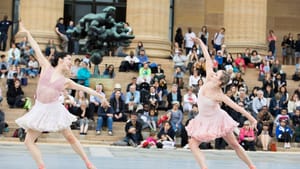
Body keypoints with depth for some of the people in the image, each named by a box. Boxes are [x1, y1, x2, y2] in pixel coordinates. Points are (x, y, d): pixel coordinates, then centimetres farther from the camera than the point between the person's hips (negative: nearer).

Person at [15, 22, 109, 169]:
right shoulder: (46, 67, 2)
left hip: (55, 110, 0)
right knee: (28, 141, -7)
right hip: (40, 110, 0)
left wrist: (100, 96, 15)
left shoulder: (66, 81, 4)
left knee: (70, 138, 3)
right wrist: (27, 33, 4)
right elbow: (37, 50, 3)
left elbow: (84, 88, 12)